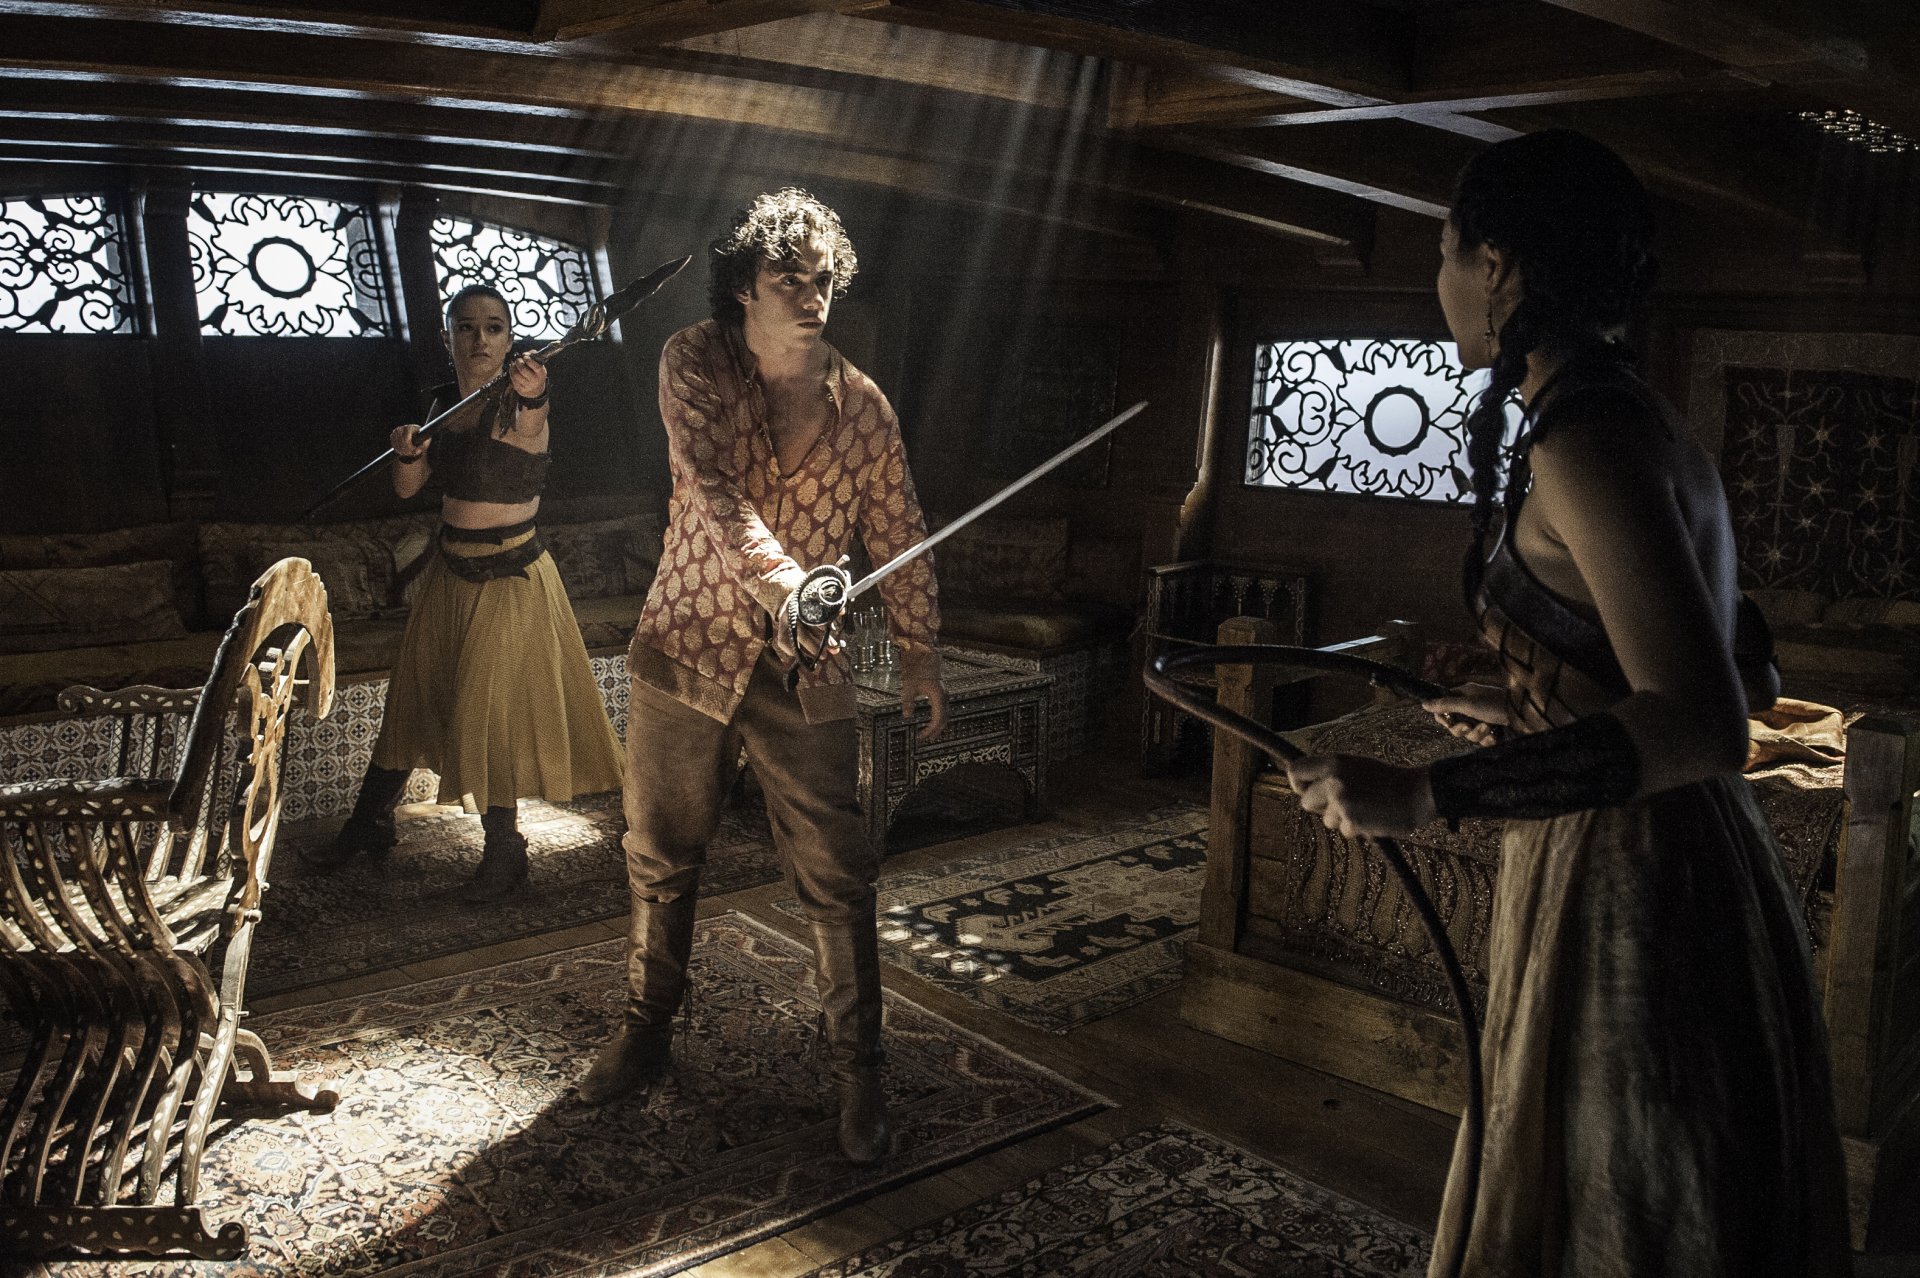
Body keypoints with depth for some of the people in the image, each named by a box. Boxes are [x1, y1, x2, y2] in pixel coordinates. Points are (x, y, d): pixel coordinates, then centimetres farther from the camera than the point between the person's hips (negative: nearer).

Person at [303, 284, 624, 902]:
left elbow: (526, 425, -43)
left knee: (491, 714, -2)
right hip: (449, 572, 7)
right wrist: (407, 450, -16)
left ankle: (504, 854, 17)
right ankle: (369, 826, 36)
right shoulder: (444, 403, 3)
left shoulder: (517, 402, -17)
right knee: (415, 696, 18)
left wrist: (531, 399, -67)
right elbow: (408, 487, 6)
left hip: (511, 579, -7)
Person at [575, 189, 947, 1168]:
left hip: (805, 672, 0)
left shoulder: (860, 403, 0)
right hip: (685, 651, 0)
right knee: (660, 863, 14)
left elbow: (898, 533, 9)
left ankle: (858, 1071, 17)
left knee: (838, 882, 1)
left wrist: (919, 650, 10)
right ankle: (646, 1033, 36)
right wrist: (782, 580, -38)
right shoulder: (694, 362, -6)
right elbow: (712, 487, -23)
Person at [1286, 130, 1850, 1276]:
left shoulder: (1584, 442, -20)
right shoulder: (1645, 422, 10)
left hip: (1626, 888, -10)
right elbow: (1718, 674, 17)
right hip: (1691, 872, 10)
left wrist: (1428, 794, -31)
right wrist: (1532, 712, 26)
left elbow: (1702, 724, -29)